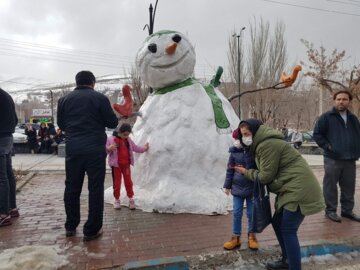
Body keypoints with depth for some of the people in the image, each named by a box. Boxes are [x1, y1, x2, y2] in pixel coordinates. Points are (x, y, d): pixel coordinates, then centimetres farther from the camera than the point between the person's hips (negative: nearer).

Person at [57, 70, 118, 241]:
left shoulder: (64, 100, 7)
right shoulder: (100, 98, -4)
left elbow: (61, 125, 15)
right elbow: (113, 123, -2)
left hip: (72, 149, 4)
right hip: (95, 148, -3)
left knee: (72, 187, 16)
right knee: (95, 189, 4)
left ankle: (71, 226, 27)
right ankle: (91, 230, 8)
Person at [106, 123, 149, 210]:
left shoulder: (128, 140, 8)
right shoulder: (111, 139, -7)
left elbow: (135, 147, 19)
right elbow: (106, 150, -9)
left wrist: (144, 149, 14)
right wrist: (109, 149, -30)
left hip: (126, 164, 3)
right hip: (116, 165, -3)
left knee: (128, 181, 7)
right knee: (117, 182, 5)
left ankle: (131, 199, 17)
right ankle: (117, 200, 19)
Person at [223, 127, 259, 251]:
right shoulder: (234, 152, -5)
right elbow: (230, 170, 4)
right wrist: (227, 185, 7)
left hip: (252, 188, -1)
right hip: (237, 187, 2)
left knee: (251, 213, 11)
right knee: (236, 213, 8)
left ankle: (251, 235, 31)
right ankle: (236, 237, 23)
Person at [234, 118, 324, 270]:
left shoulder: (266, 145, -19)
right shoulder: (264, 143, 13)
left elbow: (266, 176, -15)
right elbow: (270, 172, 16)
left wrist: (246, 172, -1)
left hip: (298, 189, -11)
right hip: (292, 189, 11)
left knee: (288, 231, -6)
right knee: (277, 223, 17)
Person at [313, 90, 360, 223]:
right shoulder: (326, 117, -3)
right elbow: (317, 134, -4)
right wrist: (327, 146, -13)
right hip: (332, 159, -5)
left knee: (349, 186, 12)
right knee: (330, 186, 1)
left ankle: (347, 210, 25)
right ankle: (330, 211, 12)